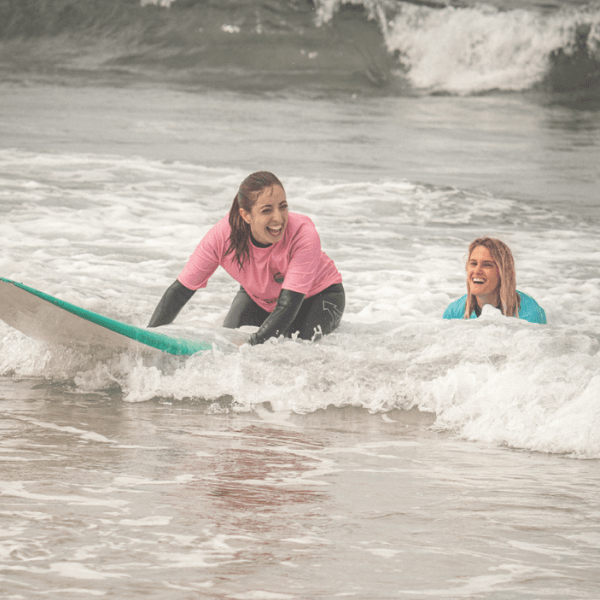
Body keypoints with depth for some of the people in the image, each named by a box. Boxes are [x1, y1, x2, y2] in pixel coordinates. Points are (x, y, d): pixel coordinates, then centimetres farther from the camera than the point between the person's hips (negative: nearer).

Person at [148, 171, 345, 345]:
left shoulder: (304, 235, -40)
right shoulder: (223, 235, -32)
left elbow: (288, 305, -42)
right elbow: (180, 290, -23)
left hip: (318, 294, -3)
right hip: (258, 296, 3)